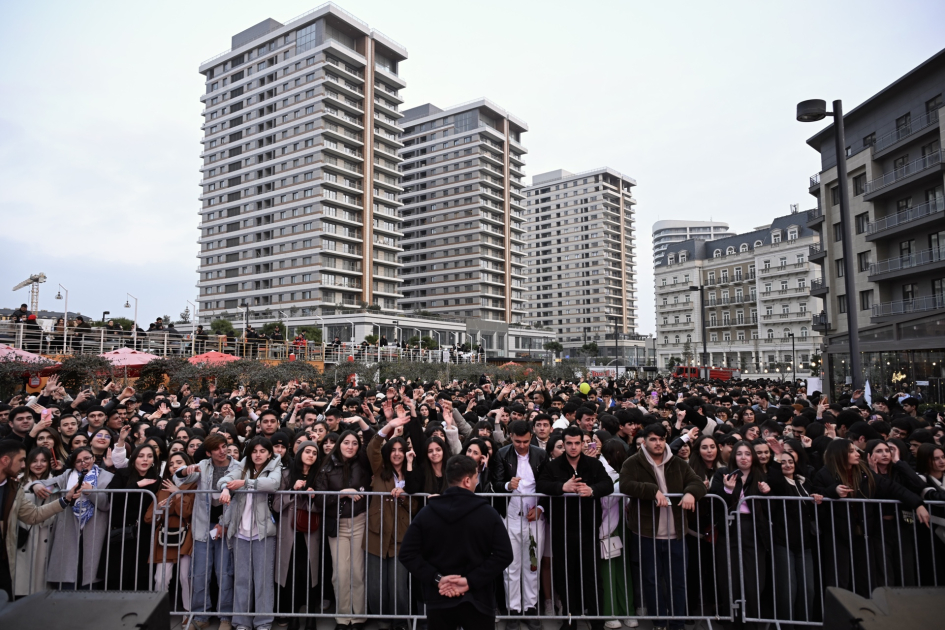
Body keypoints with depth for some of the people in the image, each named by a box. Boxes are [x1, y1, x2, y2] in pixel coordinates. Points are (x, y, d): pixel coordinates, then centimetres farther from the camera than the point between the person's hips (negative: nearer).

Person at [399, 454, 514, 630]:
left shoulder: (426, 513, -2)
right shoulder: (488, 513, -6)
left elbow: (407, 553, -6)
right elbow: (504, 555, -12)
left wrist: (436, 578, -9)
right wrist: (471, 581, -12)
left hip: (439, 600, 2)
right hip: (477, 599, -2)